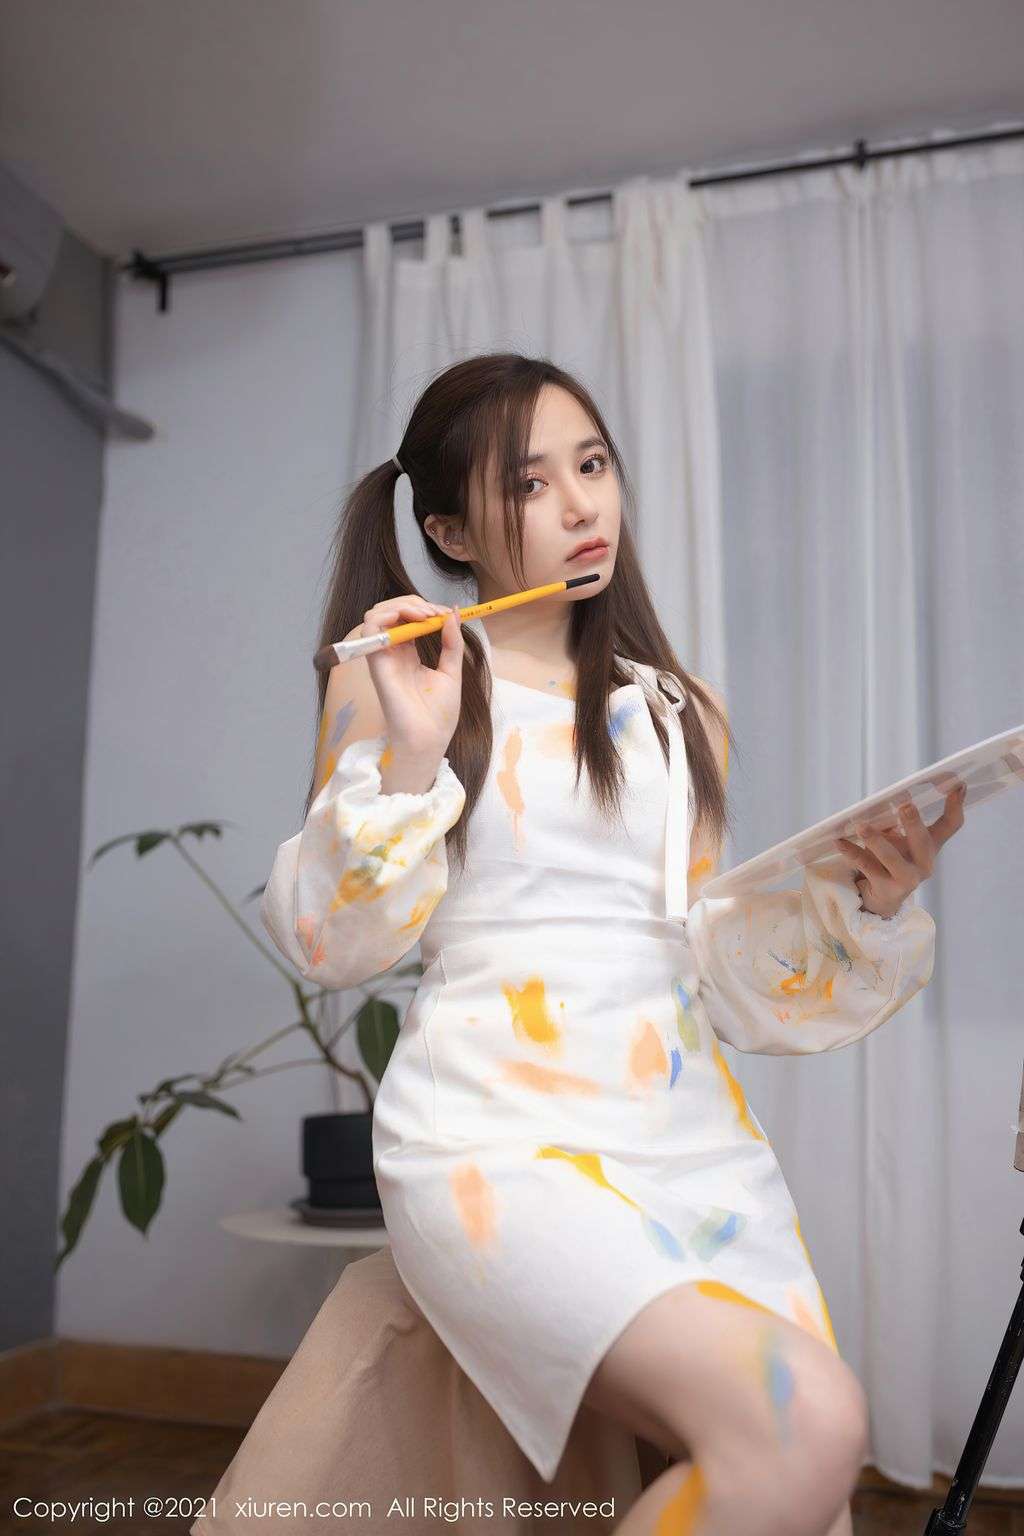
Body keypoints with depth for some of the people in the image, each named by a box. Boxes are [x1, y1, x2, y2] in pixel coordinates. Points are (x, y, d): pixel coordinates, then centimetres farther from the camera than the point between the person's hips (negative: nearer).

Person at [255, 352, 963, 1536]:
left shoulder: (678, 714, 16)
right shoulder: (392, 675, 6)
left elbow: (716, 964, 12)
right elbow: (331, 945, 0)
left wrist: (858, 901, -5)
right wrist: (410, 759, -13)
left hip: (693, 1135, 5)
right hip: (501, 1140, -4)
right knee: (802, 1426, -23)